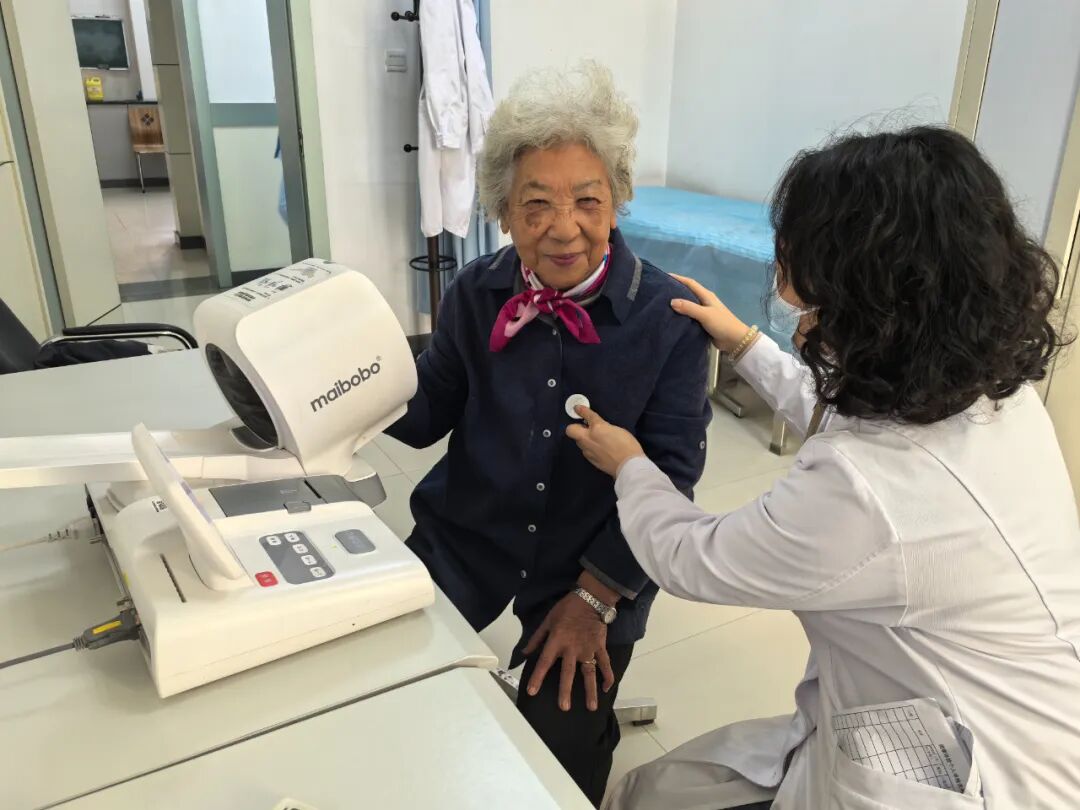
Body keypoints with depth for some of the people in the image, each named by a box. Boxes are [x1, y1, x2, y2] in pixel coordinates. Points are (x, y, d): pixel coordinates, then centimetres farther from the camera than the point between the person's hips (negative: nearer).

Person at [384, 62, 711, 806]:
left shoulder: (670, 315, -13)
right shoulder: (478, 291, -4)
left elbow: (671, 471, -11)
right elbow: (430, 412, 2)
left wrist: (595, 595, -16)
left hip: (597, 561, -2)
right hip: (466, 536, 3)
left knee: (557, 750, -9)